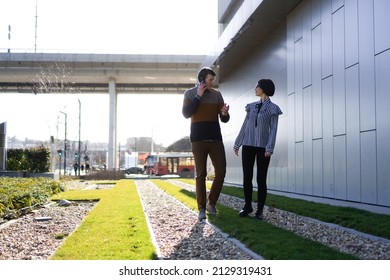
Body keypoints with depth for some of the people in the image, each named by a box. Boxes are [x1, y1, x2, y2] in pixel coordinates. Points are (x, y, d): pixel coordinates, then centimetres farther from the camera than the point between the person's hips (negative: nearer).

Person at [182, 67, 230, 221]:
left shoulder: (217, 94, 11)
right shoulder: (190, 93, 4)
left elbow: (224, 120, 10)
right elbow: (186, 114, -9)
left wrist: (225, 113, -14)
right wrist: (198, 96, -11)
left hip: (215, 138, 3)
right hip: (198, 139, -3)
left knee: (221, 171, -2)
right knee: (201, 174, -2)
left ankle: (211, 203, 14)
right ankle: (202, 208, 3)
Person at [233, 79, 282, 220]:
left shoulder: (273, 108, 0)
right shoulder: (252, 106, 12)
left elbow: (273, 129, -7)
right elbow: (244, 126, 13)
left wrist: (270, 148, -17)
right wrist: (237, 144, 9)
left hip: (263, 147, -4)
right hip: (248, 146, 4)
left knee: (261, 179, -3)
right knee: (247, 178, 2)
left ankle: (260, 209, 6)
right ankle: (247, 206, 14)